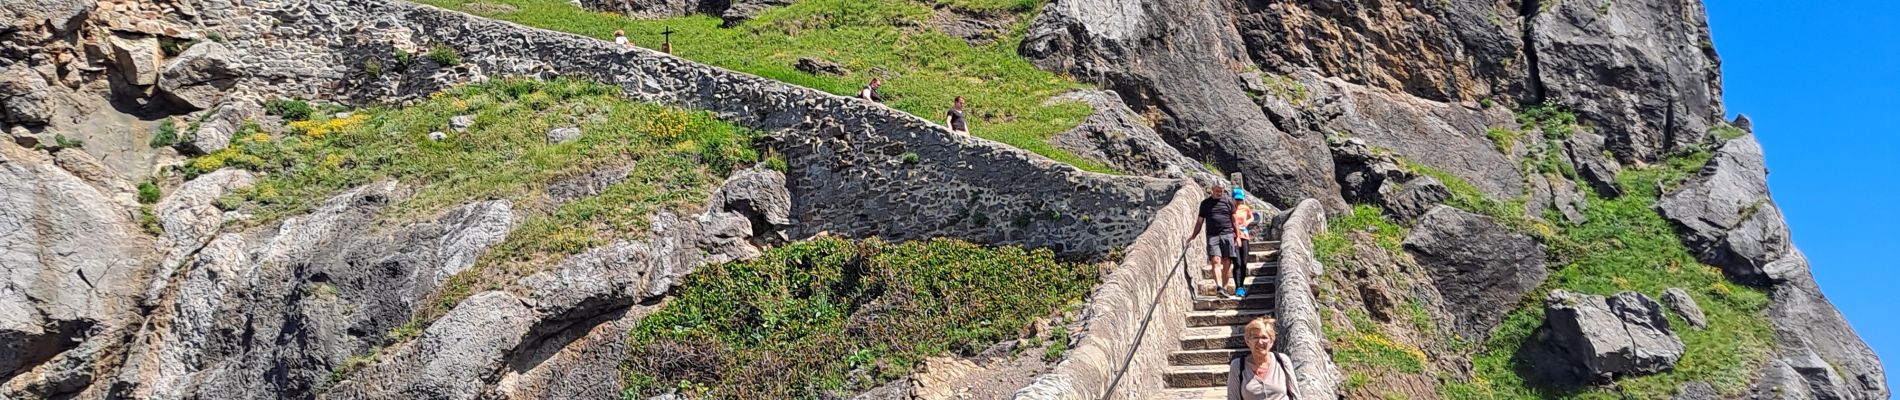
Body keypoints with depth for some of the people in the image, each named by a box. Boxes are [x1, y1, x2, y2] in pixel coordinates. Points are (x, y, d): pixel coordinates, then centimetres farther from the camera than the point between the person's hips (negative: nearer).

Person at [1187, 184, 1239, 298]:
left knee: (1227, 263, -1)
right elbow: (1199, 221, 16)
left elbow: (1234, 219, 13)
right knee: (1215, 260, -15)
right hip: (1212, 236, 0)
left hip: (1227, 234, 1)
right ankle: (1219, 287, -25)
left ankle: (1224, 287, 7)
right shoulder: (1205, 203, 10)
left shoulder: (1228, 201, 9)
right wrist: (1193, 236, 11)